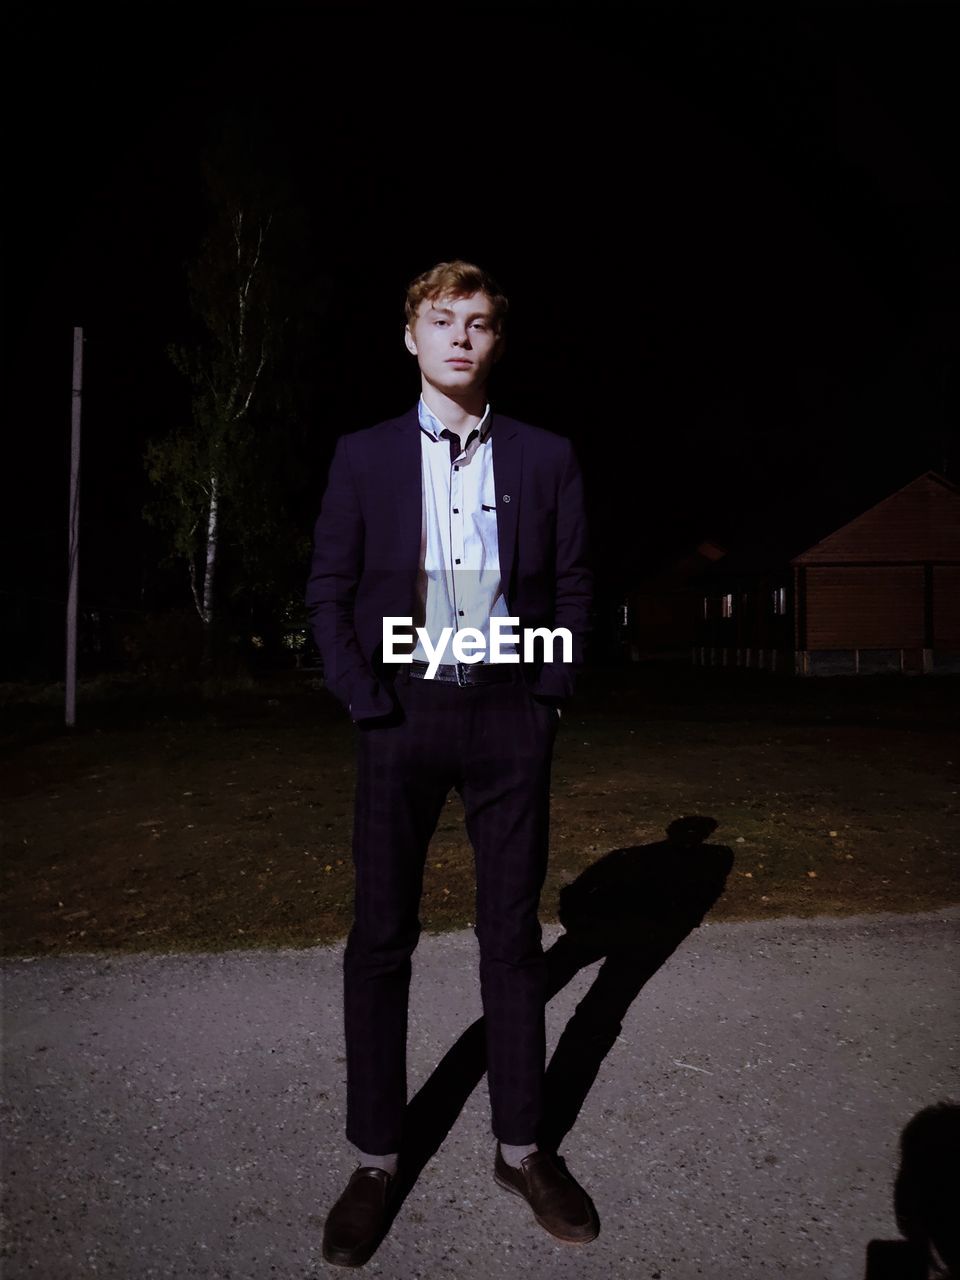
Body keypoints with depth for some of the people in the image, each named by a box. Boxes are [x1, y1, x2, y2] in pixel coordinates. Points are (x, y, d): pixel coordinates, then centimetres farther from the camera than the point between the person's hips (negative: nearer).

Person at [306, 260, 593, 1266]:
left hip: (509, 713, 1)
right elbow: (328, 594, 3)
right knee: (380, 938, 5)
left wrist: (551, 694, -1)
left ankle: (520, 1147, 26)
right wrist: (366, 704, -6)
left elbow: (572, 585, 8)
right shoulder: (363, 456, 5)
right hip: (402, 711, 0)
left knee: (512, 932, 9)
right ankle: (375, 1161, 23)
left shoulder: (544, 456, 7)